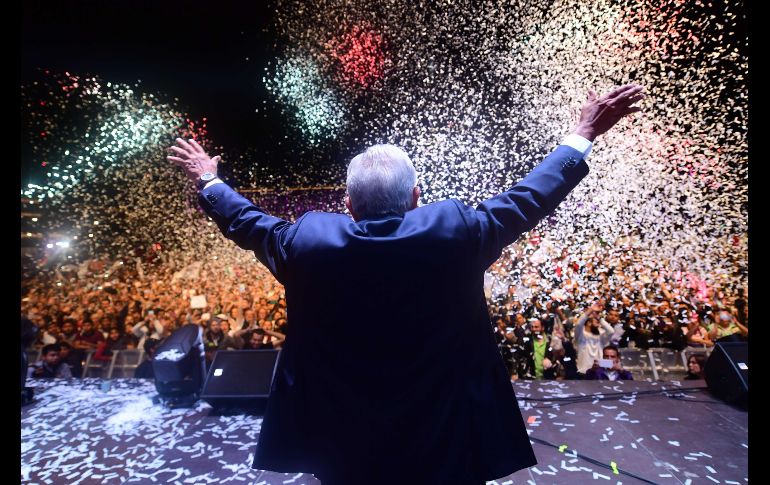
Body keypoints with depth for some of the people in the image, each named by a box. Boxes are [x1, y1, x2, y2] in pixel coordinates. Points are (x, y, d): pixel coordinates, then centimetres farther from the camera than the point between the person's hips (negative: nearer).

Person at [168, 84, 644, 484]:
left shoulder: (308, 240, -16)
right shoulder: (455, 229, -20)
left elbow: (247, 222, 3)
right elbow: (524, 201, -6)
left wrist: (208, 180, 24)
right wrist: (584, 134, 9)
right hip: (446, 442, 0)